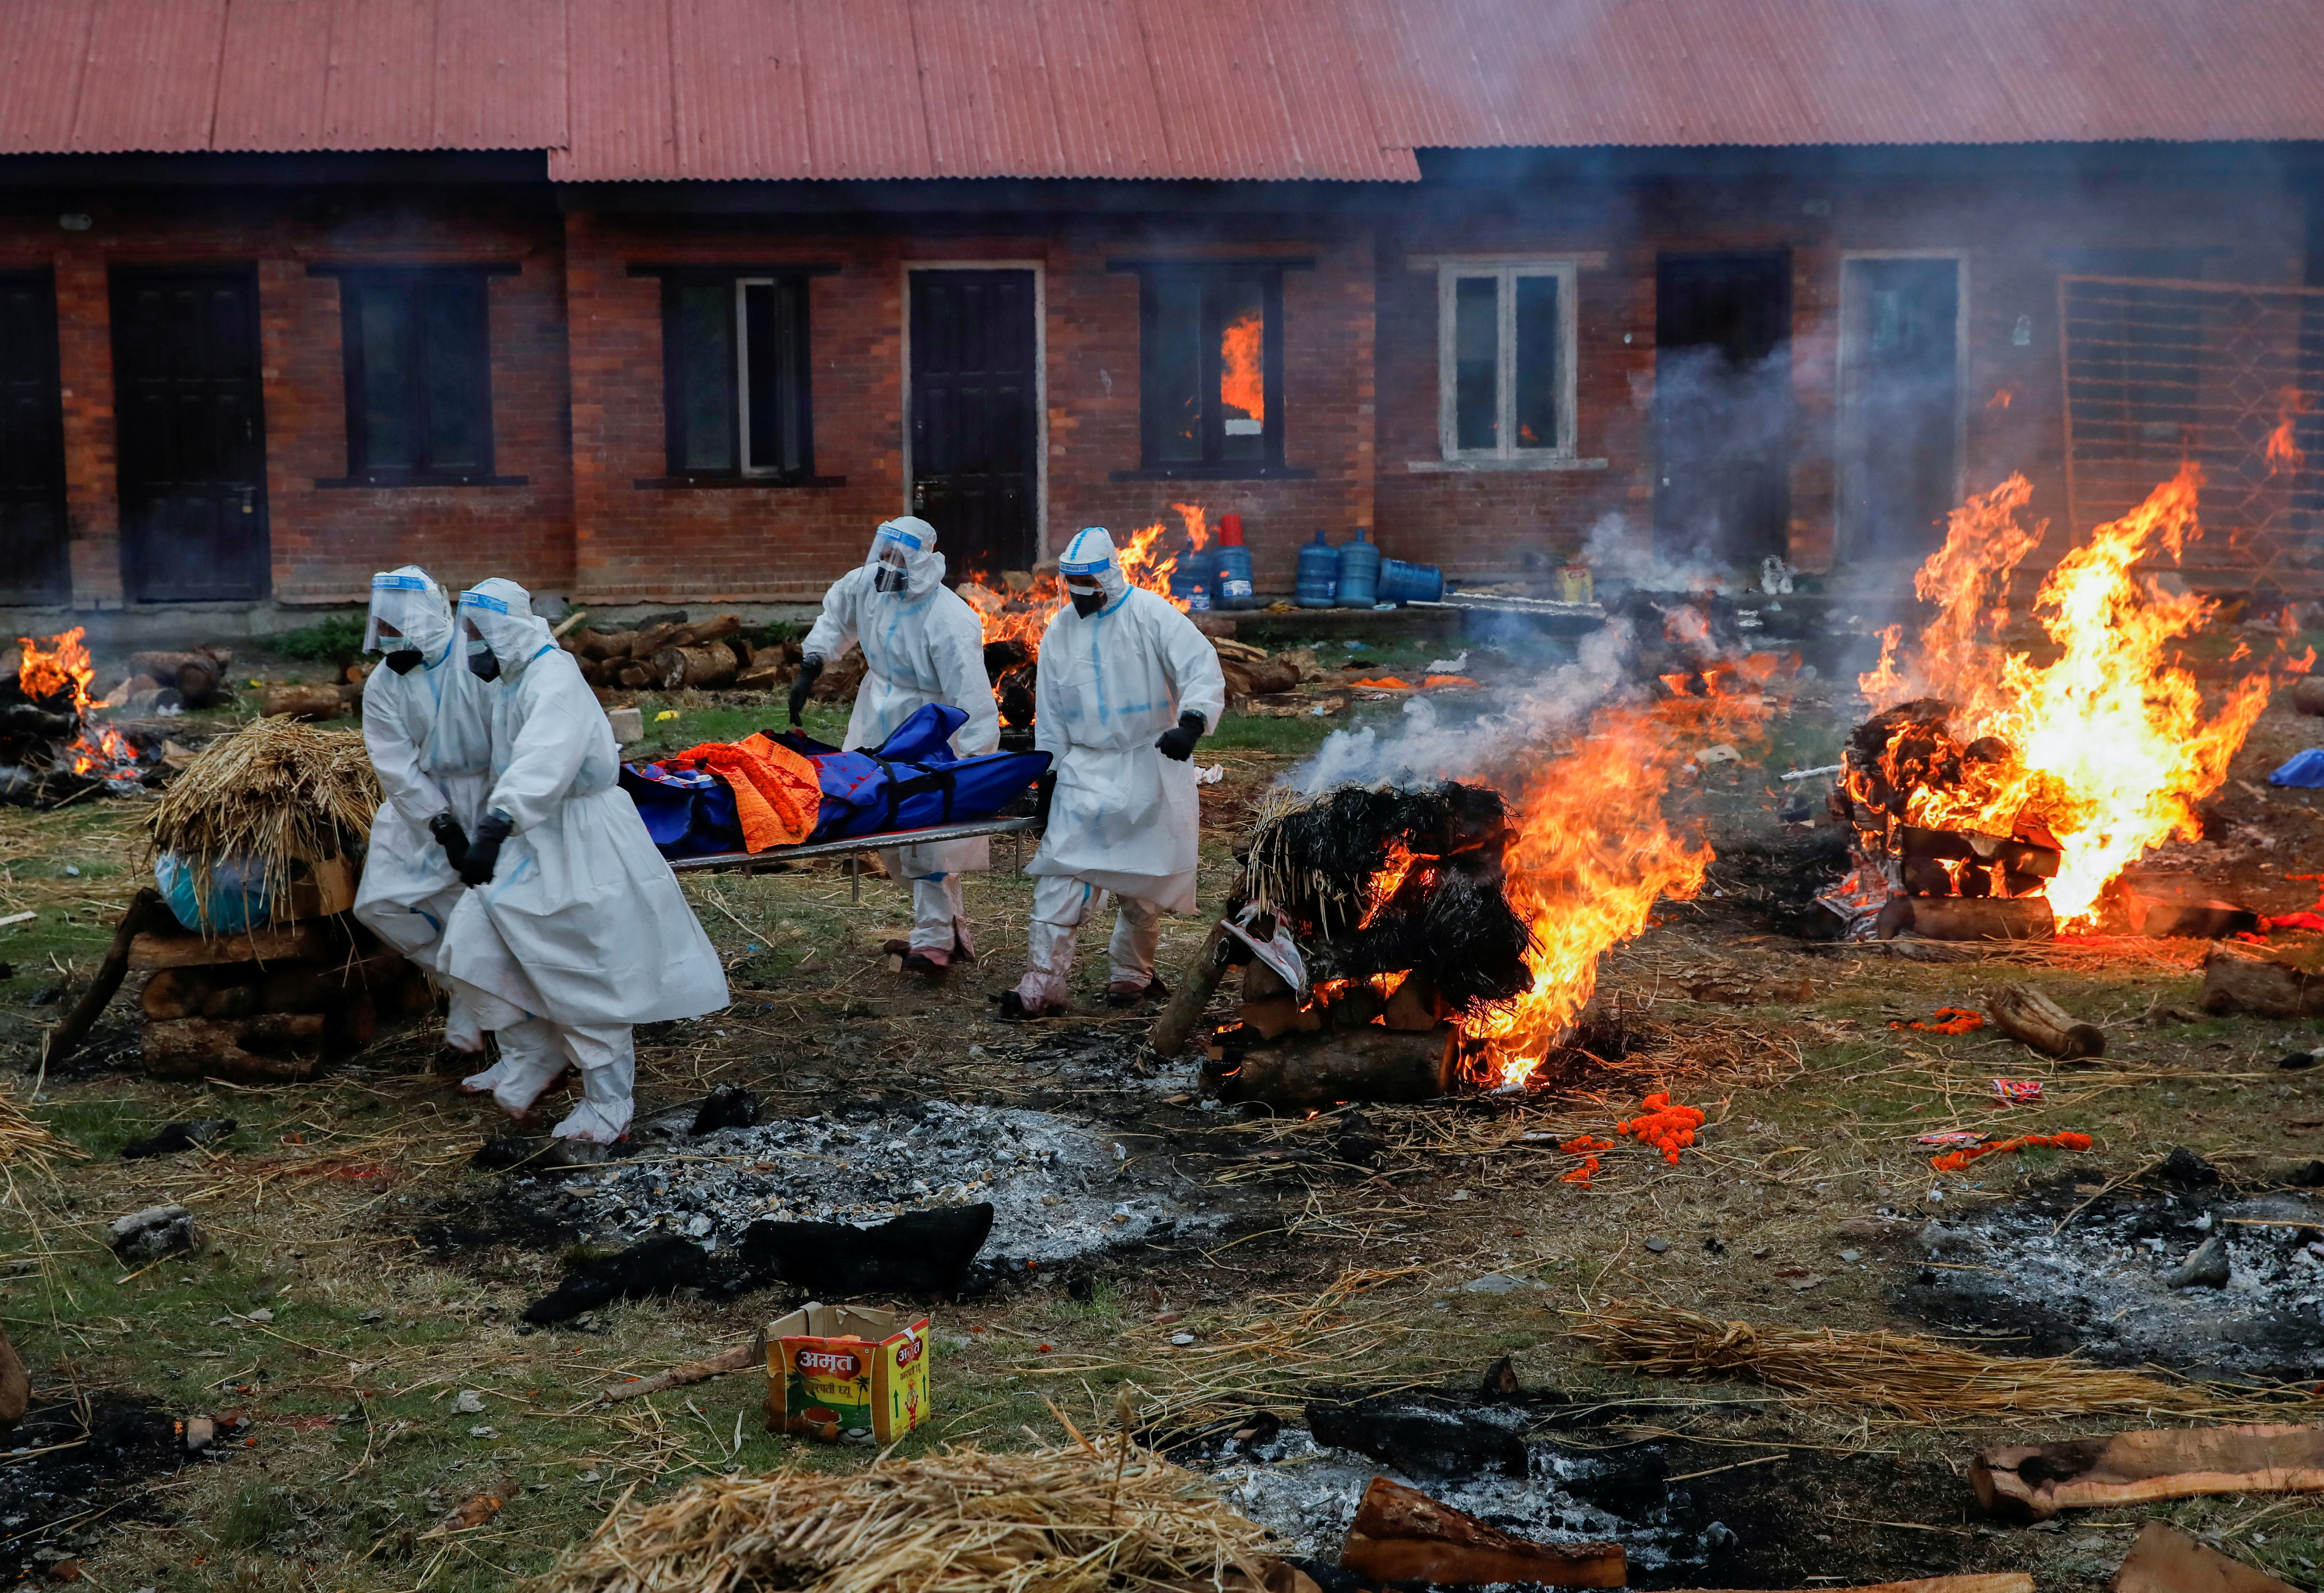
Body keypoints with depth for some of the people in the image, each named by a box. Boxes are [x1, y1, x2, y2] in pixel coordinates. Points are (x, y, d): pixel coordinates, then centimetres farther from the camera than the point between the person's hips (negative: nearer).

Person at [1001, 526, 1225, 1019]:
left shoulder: (1150, 614, -8)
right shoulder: (1060, 631, 8)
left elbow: (1204, 671, -17)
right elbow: (1050, 714, 14)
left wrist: (1191, 724, -33)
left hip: (1151, 767, -3)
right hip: (1085, 770, 3)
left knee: (1146, 877, 7)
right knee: (1061, 873, -9)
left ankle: (1132, 972, 26)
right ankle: (1043, 983, -10)